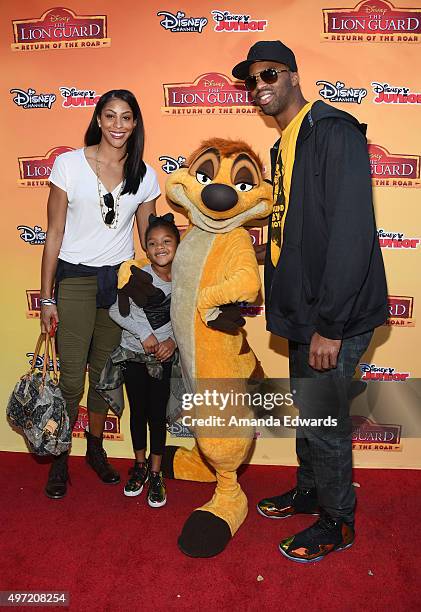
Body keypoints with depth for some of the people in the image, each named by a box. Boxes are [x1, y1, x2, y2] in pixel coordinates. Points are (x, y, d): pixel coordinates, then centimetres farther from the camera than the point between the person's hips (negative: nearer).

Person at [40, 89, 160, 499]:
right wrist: (46, 297, -4)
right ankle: (60, 459, 22)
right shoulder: (69, 164, -4)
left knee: (106, 373, 13)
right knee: (72, 380, -1)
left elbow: (148, 238, 10)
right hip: (75, 280, -2)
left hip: (121, 280, 3)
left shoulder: (144, 175, 3)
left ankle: (96, 449, 34)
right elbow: (54, 234, -3)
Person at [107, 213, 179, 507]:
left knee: (158, 414, 7)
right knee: (138, 411, 12)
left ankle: (156, 473, 24)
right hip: (134, 354, -1)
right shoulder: (141, 276, -16)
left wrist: (173, 340, -11)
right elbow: (118, 310, -23)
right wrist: (145, 334, -24)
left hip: (163, 355, 2)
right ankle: (140, 465, 33)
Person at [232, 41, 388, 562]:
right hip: (305, 308, 9)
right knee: (306, 408, 20)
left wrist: (330, 325, -24)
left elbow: (352, 231, -23)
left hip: (334, 314, -9)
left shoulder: (333, 132, -14)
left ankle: (337, 522, 26)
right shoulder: (284, 145, 15)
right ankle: (309, 492, 42)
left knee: (322, 420, 3)